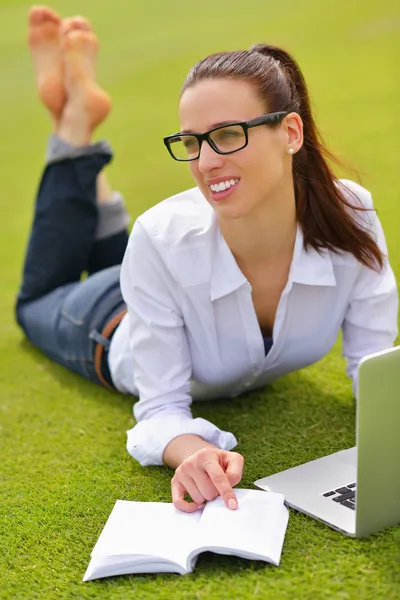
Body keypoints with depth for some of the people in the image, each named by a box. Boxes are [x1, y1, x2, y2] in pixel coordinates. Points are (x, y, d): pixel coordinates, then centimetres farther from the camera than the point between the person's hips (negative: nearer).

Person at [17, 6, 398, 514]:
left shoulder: (350, 216, -38)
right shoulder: (163, 239, -44)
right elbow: (162, 410, -36)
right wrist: (195, 452, -58)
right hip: (120, 333, -3)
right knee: (39, 302, 32)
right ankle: (76, 116, 30)